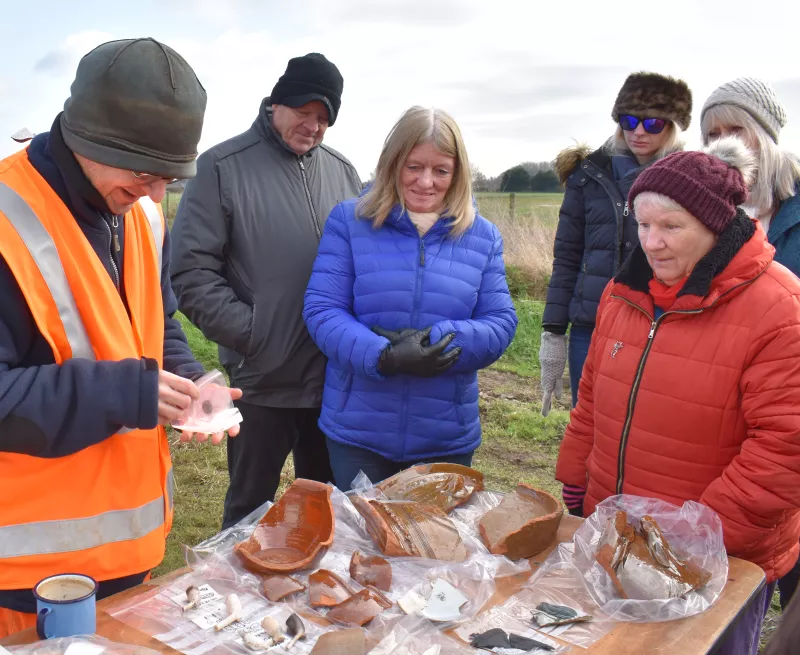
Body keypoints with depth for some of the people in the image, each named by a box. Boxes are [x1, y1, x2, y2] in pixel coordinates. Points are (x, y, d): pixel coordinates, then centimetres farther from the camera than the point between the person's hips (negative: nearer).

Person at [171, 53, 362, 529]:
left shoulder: (342, 171, 8)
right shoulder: (224, 166, -6)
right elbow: (192, 272, -10)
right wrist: (251, 334, -14)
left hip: (336, 378, 4)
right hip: (263, 380, -4)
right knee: (251, 512, 14)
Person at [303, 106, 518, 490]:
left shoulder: (483, 237, 3)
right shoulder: (349, 220, -3)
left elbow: (501, 324, -2)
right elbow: (321, 309, -8)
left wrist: (432, 342, -19)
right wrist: (382, 357, -24)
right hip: (356, 431, -1)